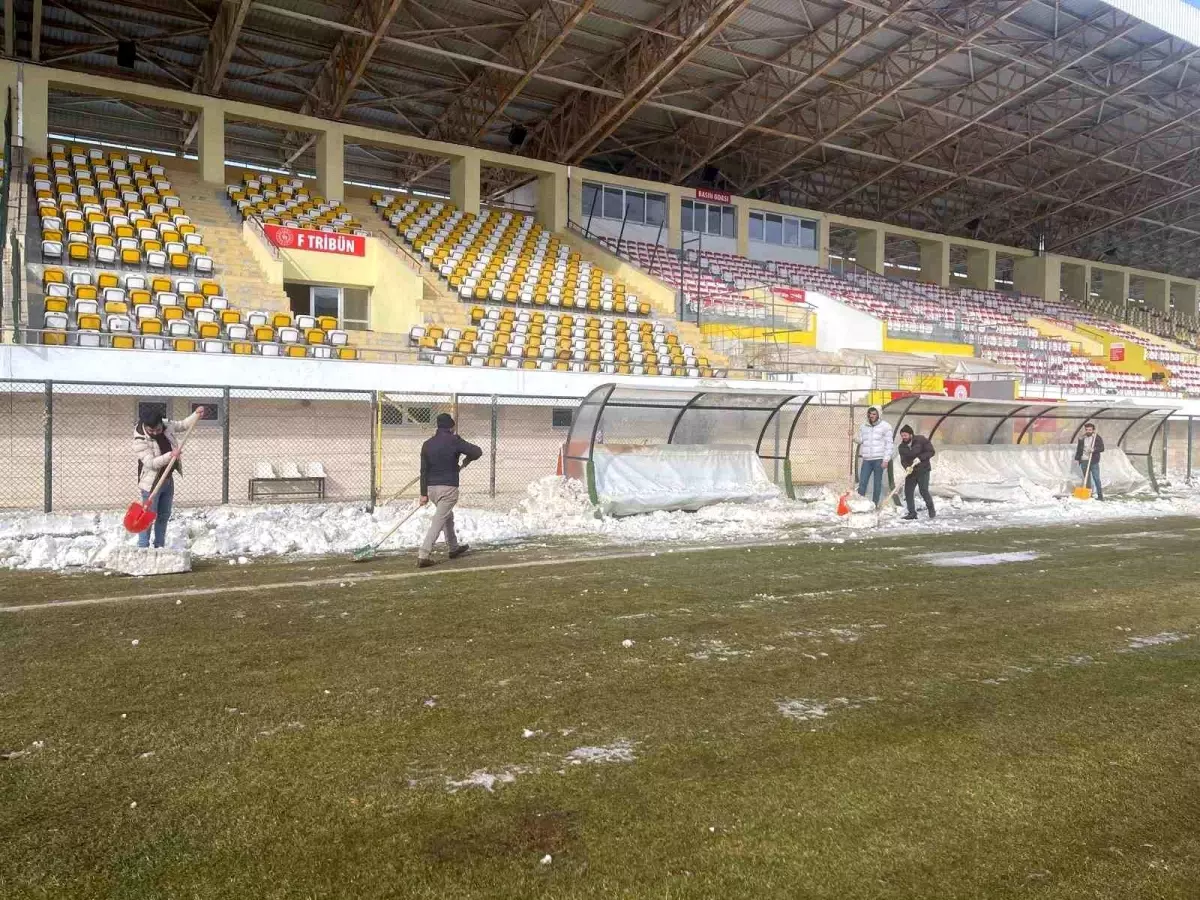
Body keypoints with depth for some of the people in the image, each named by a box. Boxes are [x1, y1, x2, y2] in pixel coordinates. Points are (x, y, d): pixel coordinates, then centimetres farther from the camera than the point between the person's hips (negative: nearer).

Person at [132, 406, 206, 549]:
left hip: (168, 480, 7)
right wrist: (170, 456, -38)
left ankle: (159, 546, 26)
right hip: (151, 483, -7)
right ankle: (143, 548, 2)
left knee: (164, 516, 15)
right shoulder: (140, 441, -22)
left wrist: (197, 414, 3)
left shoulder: (167, 426, -4)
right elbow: (150, 463, -28)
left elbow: (183, 425, 15)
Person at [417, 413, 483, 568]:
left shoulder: (427, 444, 7)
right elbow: (477, 452, -8)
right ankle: (423, 555, -14)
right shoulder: (454, 441, -7)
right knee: (439, 521, -7)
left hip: (431, 488, 6)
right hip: (448, 488, -6)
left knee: (448, 516, 25)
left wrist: (423, 493, 8)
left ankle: (454, 548, 38)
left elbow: (424, 471, 6)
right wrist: (466, 461, 13)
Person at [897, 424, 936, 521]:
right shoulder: (902, 446, 3)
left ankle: (932, 511, 8)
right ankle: (912, 513, 8)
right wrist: (907, 467, -24)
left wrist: (920, 458, -21)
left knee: (924, 491, -11)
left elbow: (931, 451, -9)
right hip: (910, 472, 5)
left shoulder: (921, 440, -9)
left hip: (923, 471, -5)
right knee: (908, 492, -2)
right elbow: (903, 460, -3)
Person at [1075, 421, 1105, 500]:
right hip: (1083, 461, 4)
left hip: (1094, 462, -3)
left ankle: (1100, 495, -4)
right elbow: (1078, 449, 16)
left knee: (1096, 478, -6)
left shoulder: (1097, 438, 1)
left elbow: (1102, 448, -4)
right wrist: (1077, 458, 10)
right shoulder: (1081, 439, 10)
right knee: (1086, 478, 8)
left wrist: (1094, 450, -21)